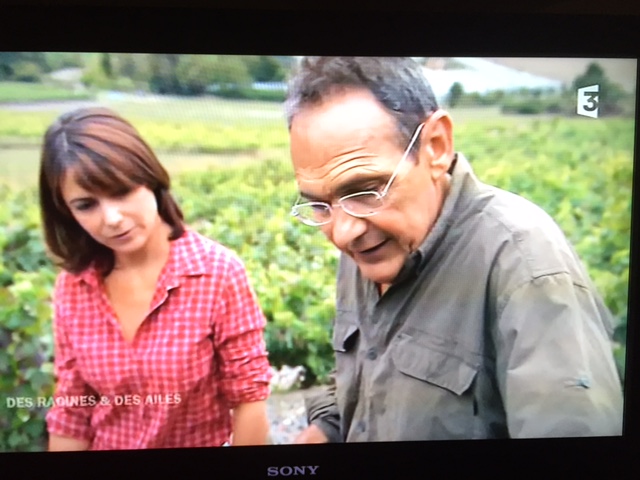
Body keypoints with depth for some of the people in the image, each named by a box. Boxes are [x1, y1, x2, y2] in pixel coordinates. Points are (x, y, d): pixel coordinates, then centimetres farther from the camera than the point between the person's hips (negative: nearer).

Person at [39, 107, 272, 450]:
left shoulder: (219, 272, -22)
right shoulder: (72, 287, -10)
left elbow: (249, 396, -16)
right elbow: (70, 413, -4)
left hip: (206, 440, -2)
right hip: (106, 445, 3)